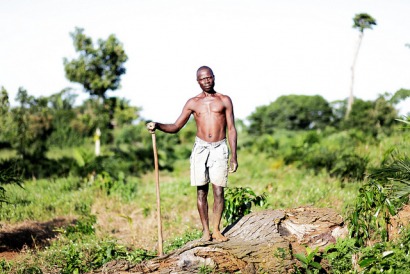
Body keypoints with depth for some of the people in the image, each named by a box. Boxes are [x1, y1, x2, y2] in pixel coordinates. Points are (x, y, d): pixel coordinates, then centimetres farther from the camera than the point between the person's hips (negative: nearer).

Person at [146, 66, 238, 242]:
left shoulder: (224, 100, 6)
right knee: (201, 191, 1)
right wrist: (157, 126, -9)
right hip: (200, 148, 2)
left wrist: (234, 156, -2)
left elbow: (231, 129, 4)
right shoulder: (193, 103, 10)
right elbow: (175, 127, 10)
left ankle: (216, 230, 2)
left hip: (219, 149, -1)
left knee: (218, 191, -7)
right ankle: (205, 230, 8)